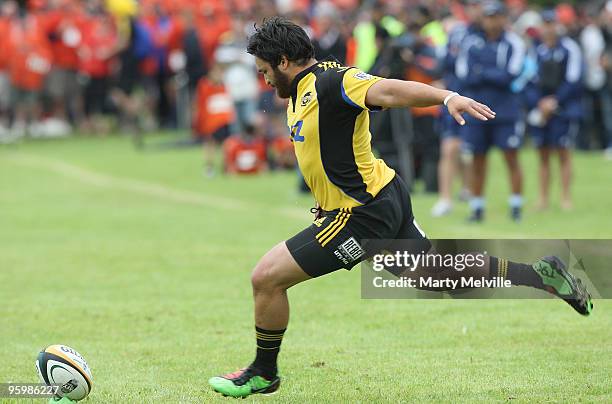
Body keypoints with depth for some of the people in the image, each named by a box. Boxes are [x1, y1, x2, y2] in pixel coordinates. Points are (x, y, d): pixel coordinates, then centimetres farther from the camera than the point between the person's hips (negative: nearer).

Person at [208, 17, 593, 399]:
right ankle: (542, 274, 26)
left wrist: (447, 97, -53)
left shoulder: (333, 83, -21)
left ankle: (264, 373, 11)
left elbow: (389, 91, -38)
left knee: (267, 277, -7)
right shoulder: (304, 89, 9)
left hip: (362, 216, -11)